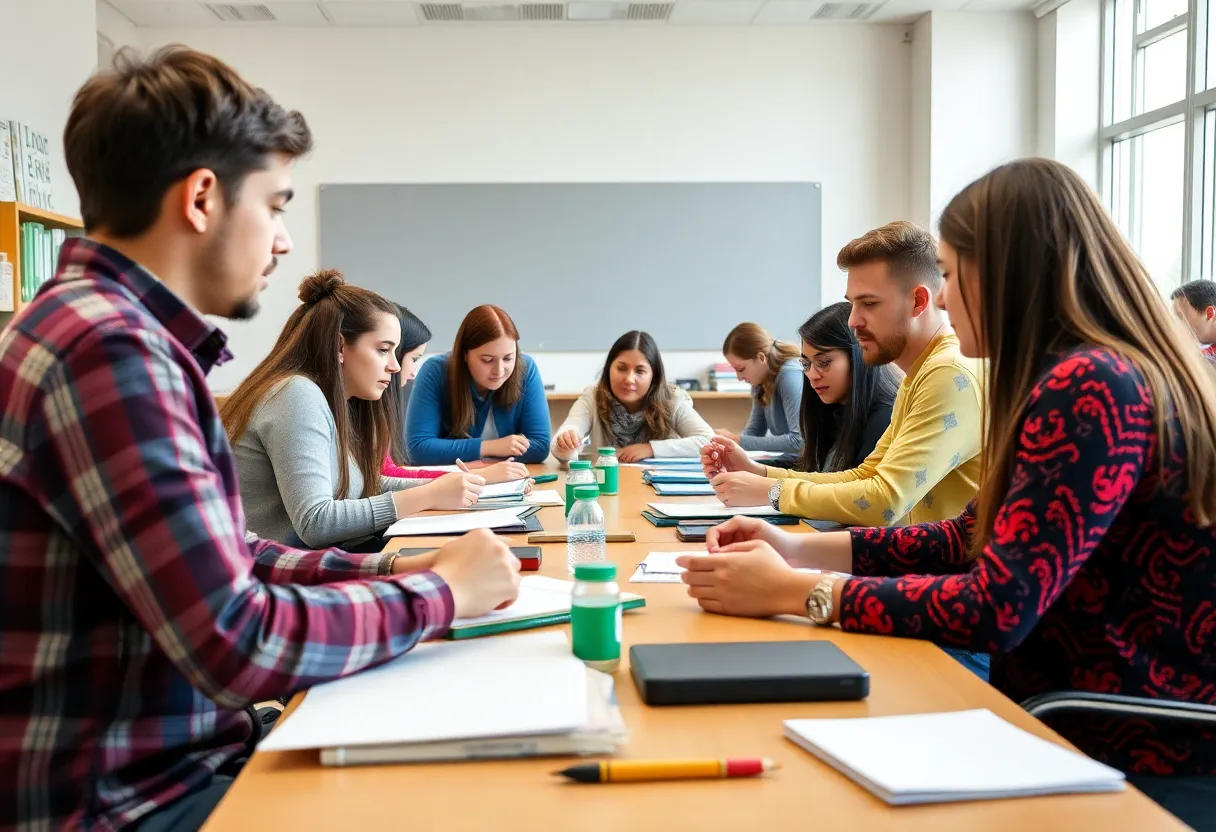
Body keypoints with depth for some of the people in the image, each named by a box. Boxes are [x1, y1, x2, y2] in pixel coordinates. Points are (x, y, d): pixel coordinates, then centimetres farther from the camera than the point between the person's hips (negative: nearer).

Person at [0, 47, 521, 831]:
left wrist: (391, 569, 0)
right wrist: (439, 593, -14)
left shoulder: (125, 332, 7)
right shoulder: (106, 349, -25)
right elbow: (238, 644, -28)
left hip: (170, 758, 8)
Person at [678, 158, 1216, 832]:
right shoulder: (1090, 378, 9)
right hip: (1086, 727, 8)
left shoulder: (1090, 389, -23)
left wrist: (793, 593, -17)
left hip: (1147, 764, -8)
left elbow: (995, 610, -27)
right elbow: (975, 540, 11)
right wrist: (800, 550, 3)